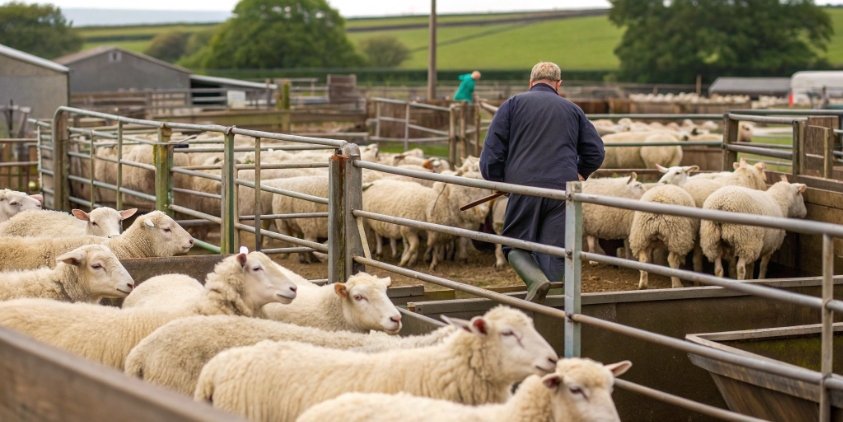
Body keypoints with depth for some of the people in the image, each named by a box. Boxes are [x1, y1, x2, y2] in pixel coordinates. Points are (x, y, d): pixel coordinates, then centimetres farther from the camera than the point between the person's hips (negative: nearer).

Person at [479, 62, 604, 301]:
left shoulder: (513, 104, 11)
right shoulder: (572, 110, 19)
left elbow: (493, 147, 2)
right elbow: (596, 151, 18)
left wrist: (494, 178, 14)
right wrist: (580, 173, 36)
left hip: (524, 186, -2)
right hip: (563, 191, 2)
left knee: (517, 244, 9)